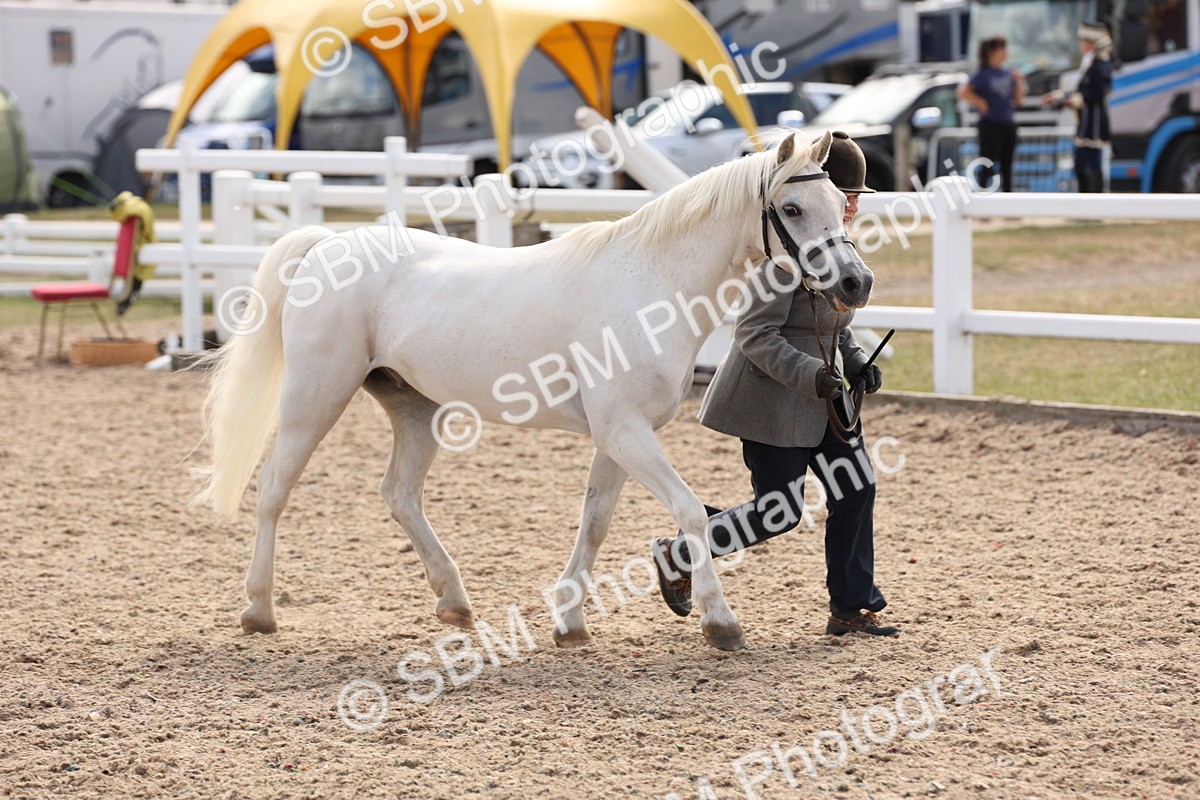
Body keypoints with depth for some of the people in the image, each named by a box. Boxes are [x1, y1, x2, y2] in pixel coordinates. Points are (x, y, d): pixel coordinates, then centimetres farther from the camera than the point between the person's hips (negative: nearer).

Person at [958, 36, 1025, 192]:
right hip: (991, 125, -6)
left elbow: (1018, 99, 10)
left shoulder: (1008, 73, 9)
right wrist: (980, 103, -13)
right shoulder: (984, 74, -7)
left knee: (1006, 166, 10)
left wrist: (1019, 82, -3)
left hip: (1009, 125, 6)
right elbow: (963, 92, -16)